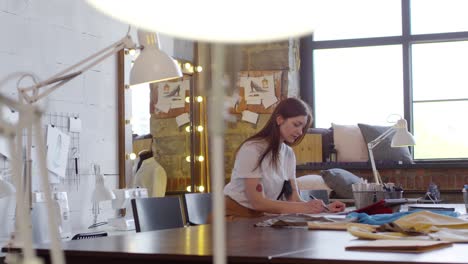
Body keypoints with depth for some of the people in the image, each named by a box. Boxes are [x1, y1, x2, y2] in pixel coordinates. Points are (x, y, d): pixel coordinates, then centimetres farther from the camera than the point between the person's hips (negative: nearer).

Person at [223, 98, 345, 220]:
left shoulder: (288, 153, 5)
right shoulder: (252, 149, -16)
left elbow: (294, 199, 0)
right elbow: (258, 202, -21)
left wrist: (324, 208, -17)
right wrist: (303, 207, -26)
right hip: (235, 216, -6)